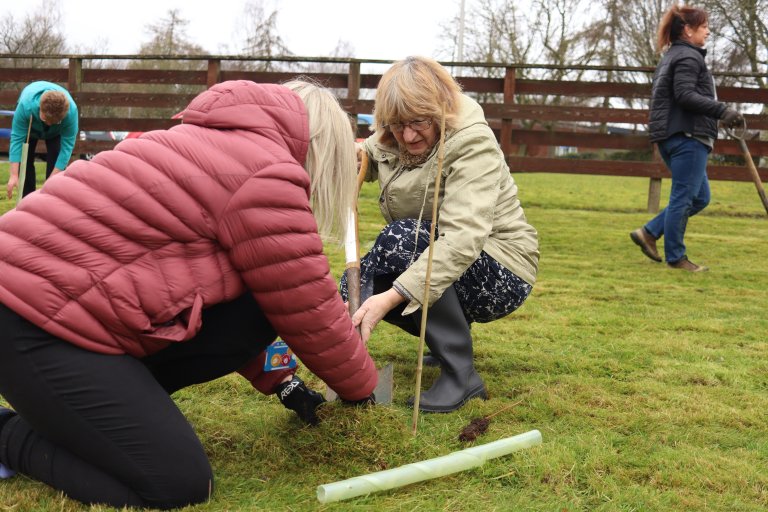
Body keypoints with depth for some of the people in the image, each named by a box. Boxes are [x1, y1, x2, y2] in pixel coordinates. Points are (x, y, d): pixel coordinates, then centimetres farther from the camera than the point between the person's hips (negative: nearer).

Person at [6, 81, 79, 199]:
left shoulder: (71, 111, -43)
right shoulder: (25, 106, -44)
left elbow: (67, 145, -38)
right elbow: (17, 138, -38)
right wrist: (14, 175, -42)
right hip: (29, 124, 0)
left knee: (55, 158, -15)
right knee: (25, 158, -6)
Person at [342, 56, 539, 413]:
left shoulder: (473, 144, -24)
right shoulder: (391, 141, -1)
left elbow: (464, 238, -37)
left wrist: (392, 297, -47)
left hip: (501, 276, -7)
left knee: (402, 238, -31)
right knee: (355, 288, -13)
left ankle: (462, 376, -22)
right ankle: (449, 337, 10)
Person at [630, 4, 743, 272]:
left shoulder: (671, 57, 22)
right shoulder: (688, 56, -9)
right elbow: (685, 95, -21)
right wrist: (721, 110, -25)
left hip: (673, 136, 10)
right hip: (687, 136, -10)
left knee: (699, 197, 14)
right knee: (684, 198, -4)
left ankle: (649, 232, 12)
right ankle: (676, 257, 2)